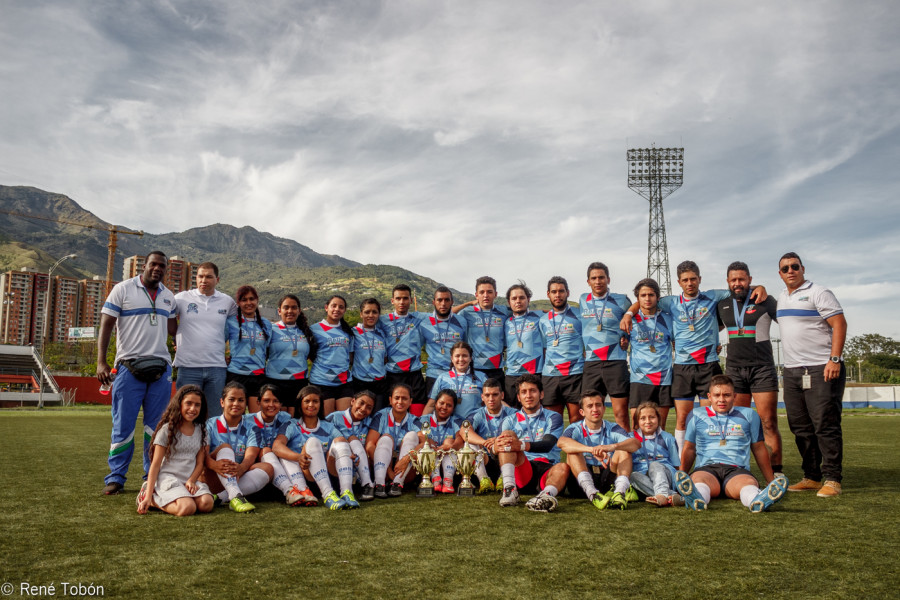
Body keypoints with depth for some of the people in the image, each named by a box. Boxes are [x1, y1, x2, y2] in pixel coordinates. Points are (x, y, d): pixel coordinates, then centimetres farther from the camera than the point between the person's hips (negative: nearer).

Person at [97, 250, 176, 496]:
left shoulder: (168, 296, 14)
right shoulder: (123, 290, 0)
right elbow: (106, 325, -3)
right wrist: (101, 362, -11)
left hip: (161, 367, 4)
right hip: (129, 366, -4)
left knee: (157, 426, 6)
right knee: (123, 425, -1)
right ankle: (116, 478, 10)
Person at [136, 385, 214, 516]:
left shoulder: (201, 430, 13)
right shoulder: (167, 429, -1)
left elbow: (199, 463, 10)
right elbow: (155, 464, -3)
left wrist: (191, 481, -11)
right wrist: (148, 497, -10)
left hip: (190, 479, 5)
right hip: (168, 478, -5)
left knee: (207, 504, -25)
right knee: (188, 508, -31)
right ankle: (153, 499, -2)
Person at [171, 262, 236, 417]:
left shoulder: (227, 301, 8)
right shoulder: (182, 298, 3)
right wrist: (177, 337, 13)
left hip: (216, 367, 1)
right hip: (188, 365, -1)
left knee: (214, 415, 6)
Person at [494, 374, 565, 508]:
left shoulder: (553, 417, 14)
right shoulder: (510, 421, 19)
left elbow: (548, 445, -7)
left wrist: (522, 445, -28)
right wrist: (496, 446, -25)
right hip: (522, 474, 1)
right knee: (508, 434, -21)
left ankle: (548, 494, -64)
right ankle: (509, 488, -39)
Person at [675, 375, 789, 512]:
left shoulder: (748, 415, 20)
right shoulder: (697, 415, 18)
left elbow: (759, 449, 25)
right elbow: (689, 449, 24)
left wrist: (772, 481, 26)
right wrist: (681, 479, 22)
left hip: (737, 470, 1)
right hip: (706, 468, -1)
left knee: (748, 483, -37)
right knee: (698, 480, -39)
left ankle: (758, 501, -70)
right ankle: (696, 498, -71)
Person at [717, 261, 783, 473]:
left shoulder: (765, 302, 2)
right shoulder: (722, 305, 12)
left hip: (762, 369, -3)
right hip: (734, 369, 3)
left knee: (769, 424, -6)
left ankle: (776, 472, 0)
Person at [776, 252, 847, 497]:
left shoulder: (818, 293, -5)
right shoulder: (781, 298, 17)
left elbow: (840, 324, -12)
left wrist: (835, 360, -19)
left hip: (821, 369, -7)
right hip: (792, 371, 7)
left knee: (826, 426, -6)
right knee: (801, 427, 9)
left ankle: (832, 479, 2)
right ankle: (811, 477, 18)